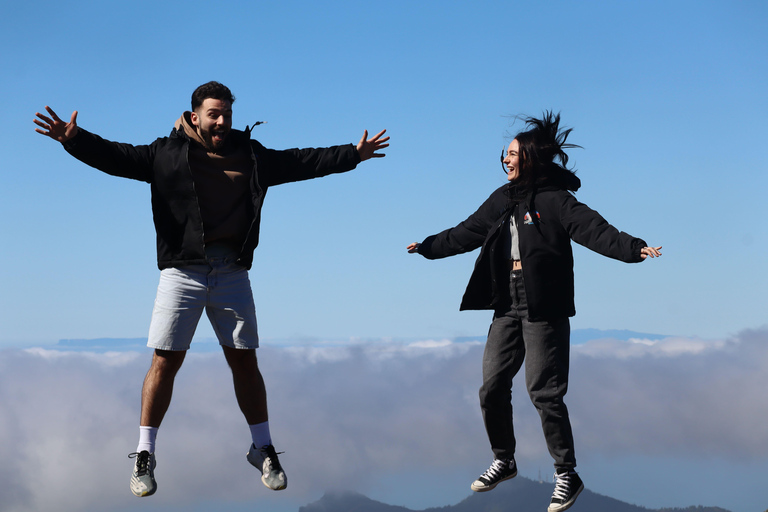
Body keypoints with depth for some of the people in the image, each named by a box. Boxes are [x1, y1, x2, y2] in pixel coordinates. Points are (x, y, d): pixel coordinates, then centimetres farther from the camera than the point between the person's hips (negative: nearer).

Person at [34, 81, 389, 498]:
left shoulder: (250, 155, 12)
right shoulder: (167, 153, 2)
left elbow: (300, 162, 17)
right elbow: (116, 156, -7)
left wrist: (353, 154, 16)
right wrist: (75, 139, -23)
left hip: (231, 273, 3)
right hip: (183, 271, -2)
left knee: (244, 361, 5)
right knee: (165, 361, -3)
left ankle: (262, 449, 20)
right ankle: (144, 456, 8)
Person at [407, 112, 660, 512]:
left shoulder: (554, 199, -10)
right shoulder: (502, 199, 12)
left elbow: (592, 229, -22)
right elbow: (467, 234, 24)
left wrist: (633, 248, -37)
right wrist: (427, 247, 32)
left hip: (543, 310, -7)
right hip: (507, 306, 7)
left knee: (544, 392, -7)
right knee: (492, 387, 8)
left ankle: (566, 474, 6)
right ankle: (504, 461, 27)